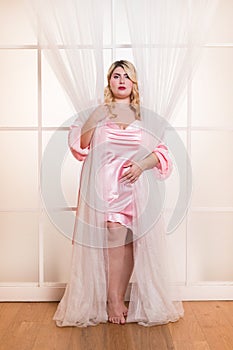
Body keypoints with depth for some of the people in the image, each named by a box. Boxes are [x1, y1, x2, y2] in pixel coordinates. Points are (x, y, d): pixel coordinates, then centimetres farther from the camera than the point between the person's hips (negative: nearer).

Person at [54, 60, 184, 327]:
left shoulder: (146, 117, 12)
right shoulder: (97, 113, 12)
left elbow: (160, 152, 9)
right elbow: (80, 148, 6)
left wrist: (142, 165, -11)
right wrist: (90, 123, -9)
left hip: (137, 186, 1)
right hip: (103, 185, -1)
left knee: (129, 241, -6)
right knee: (116, 239, -11)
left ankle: (115, 300, 7)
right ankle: (116, 301, 2)